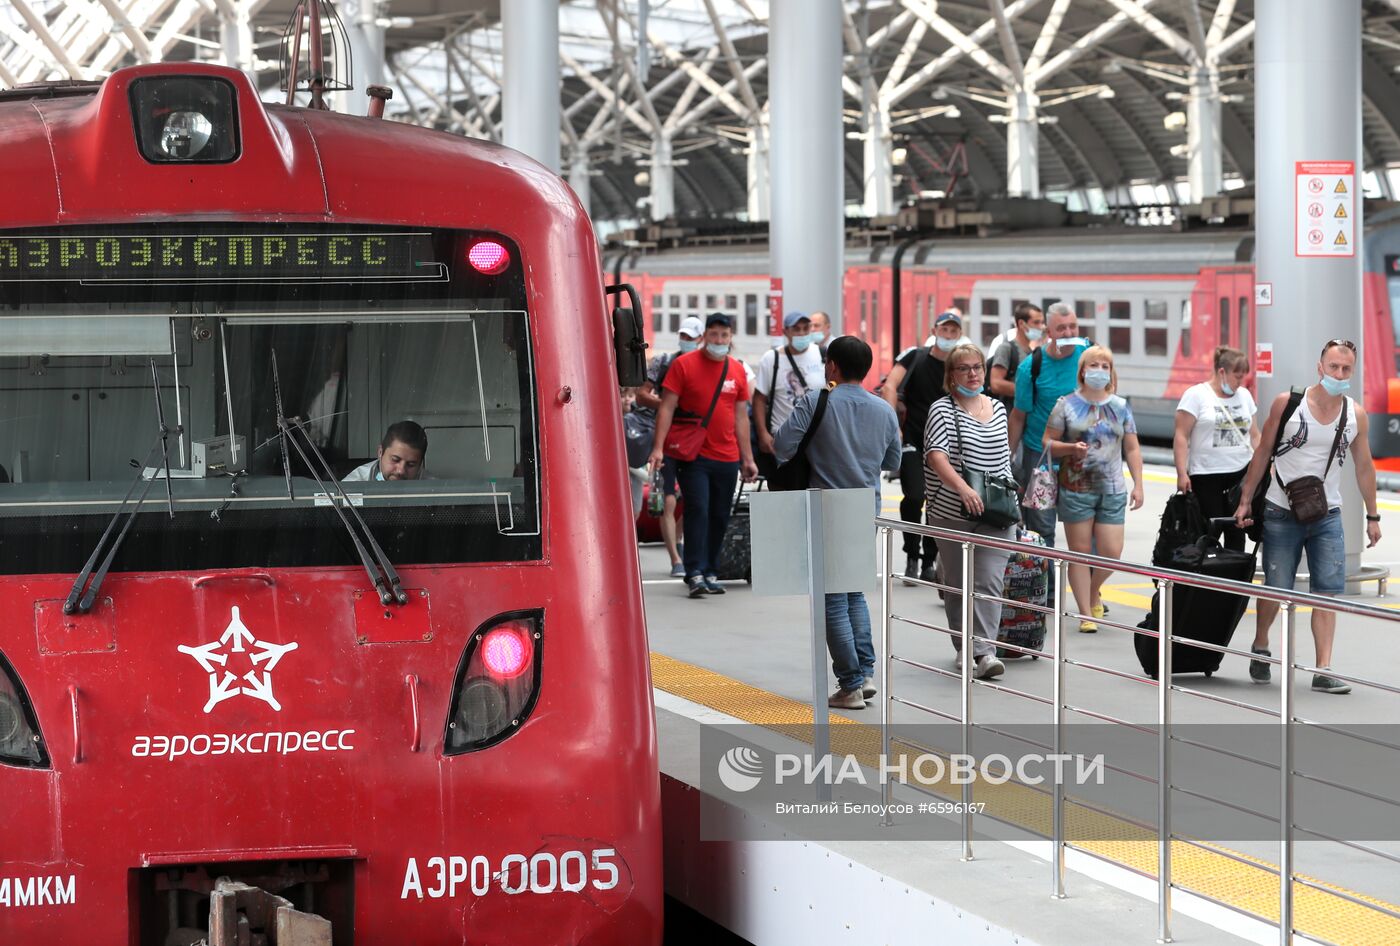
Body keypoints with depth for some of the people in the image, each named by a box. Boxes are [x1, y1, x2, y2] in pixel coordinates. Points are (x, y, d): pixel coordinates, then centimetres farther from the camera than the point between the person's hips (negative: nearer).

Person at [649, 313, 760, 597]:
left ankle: (708, 572, 16)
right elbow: (667, 407, -5)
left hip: (727, 459, 4)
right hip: (693, 455, -4)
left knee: (719, 517, 7)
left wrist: (747, 458, 14)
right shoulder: (684, 365, -3)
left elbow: (741, 416, 15)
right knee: (697, 511, -12)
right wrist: (658, 447, -15)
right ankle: (695, 574, -11)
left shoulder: (737, 371, 10)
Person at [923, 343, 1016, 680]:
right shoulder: (943, 410, -5)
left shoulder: (998, 409, 12)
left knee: (989, 581, -10)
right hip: (953, 514, -3)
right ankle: (965, 649, 19)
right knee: (957, 584, 7)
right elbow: (936, 455, -20)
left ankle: (984, 649, -15)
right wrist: (962, 488, -34)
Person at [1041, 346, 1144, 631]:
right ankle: (1086, 613, 8)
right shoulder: (1067, 404, 1)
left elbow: (1132, 449, 12)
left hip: (1112, 490, 2)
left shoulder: (1120, 407, 10)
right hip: (1076, 488, -2)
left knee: (1112, 552, -3)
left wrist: (1138, 485, 5)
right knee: (1080, 552, 0)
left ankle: (1093, 592, 27)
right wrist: (1071, 448, -17)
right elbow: (1048, 443, 2)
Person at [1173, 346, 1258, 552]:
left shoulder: (1244, 395, 13)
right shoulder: (1196, 395, -4)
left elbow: (1254, 435, 18)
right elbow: (1181, 437, -7)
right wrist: (1182, 473, -14)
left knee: (1237, 531, 2)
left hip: (1241, 474, 5)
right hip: (1206, 476, -5)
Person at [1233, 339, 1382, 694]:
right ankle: (1260, 648, 31)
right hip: (1281, 514, -2)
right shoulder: (1287, 404, -8)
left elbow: (1364, 466, 9)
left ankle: (1323, 671, -6)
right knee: (1276, 590, 4)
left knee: (1328, 592, -6)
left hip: (1327, 516, 2)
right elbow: (1263, 453, 0)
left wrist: (1372, 516, 10)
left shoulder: (1356, 415, 0)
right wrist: (1245, 501, -2)